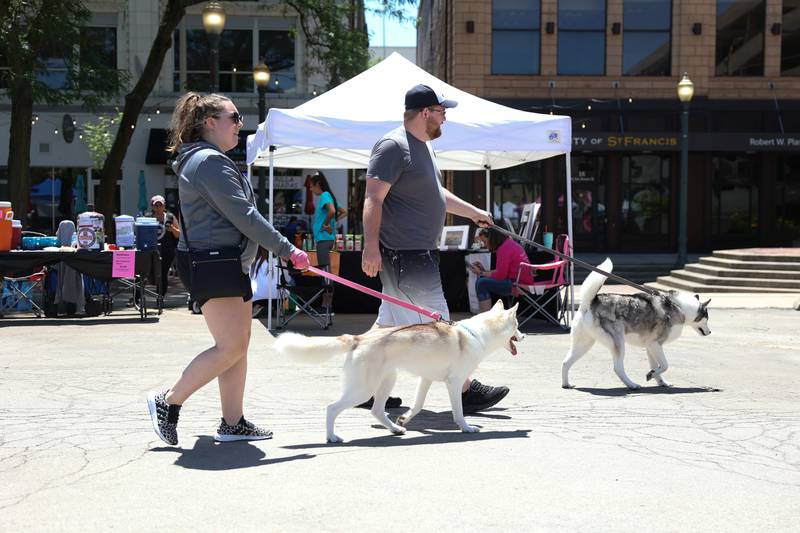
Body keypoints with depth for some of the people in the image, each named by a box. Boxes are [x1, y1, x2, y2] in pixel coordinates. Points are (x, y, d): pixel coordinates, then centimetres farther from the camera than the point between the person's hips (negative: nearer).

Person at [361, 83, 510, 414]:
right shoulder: (393, 146, -13)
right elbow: (373, 198, -20)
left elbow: (436, 193, 33)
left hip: (416, 253, 11)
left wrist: (472, 212, 39)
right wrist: (371, 246, -27)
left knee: (391, 322, 13)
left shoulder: (421, 147, 19)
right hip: (406, 254, -11)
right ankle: (466, 391, 4)